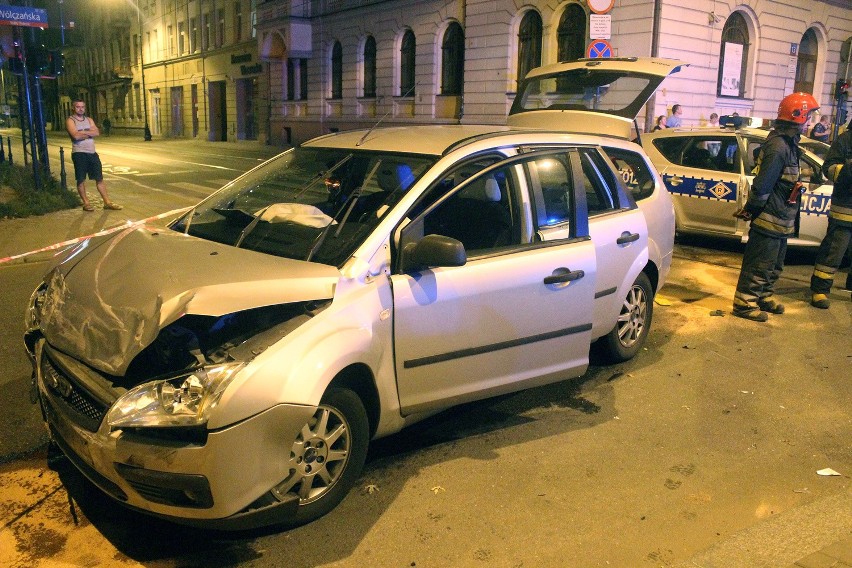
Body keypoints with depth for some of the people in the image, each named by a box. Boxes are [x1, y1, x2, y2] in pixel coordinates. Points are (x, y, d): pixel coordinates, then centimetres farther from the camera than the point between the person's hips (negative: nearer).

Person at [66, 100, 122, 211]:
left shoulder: (89, 119, 15)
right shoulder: (70, 121, -2)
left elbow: (97, 132, -2)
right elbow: (76, 136, -18)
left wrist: (83, 132, -12)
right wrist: (89, 133, -5)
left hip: (92, 153, 5)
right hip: (79, 153, -5)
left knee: (99, 178, 6)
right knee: (81, 180, 1)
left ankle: (107, 202, 8)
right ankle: (86, 203, 9)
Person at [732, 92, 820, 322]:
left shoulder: (787, 143, 13)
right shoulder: (779, 146, -20)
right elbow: (762, 184, -24)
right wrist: (752, 209, -16)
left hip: (780, 220, 10)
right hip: (770, 219, -10)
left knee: (774, 265, 21)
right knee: (759, 264, -2)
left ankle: (764, 297, 34)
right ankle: (744, 303, 6)